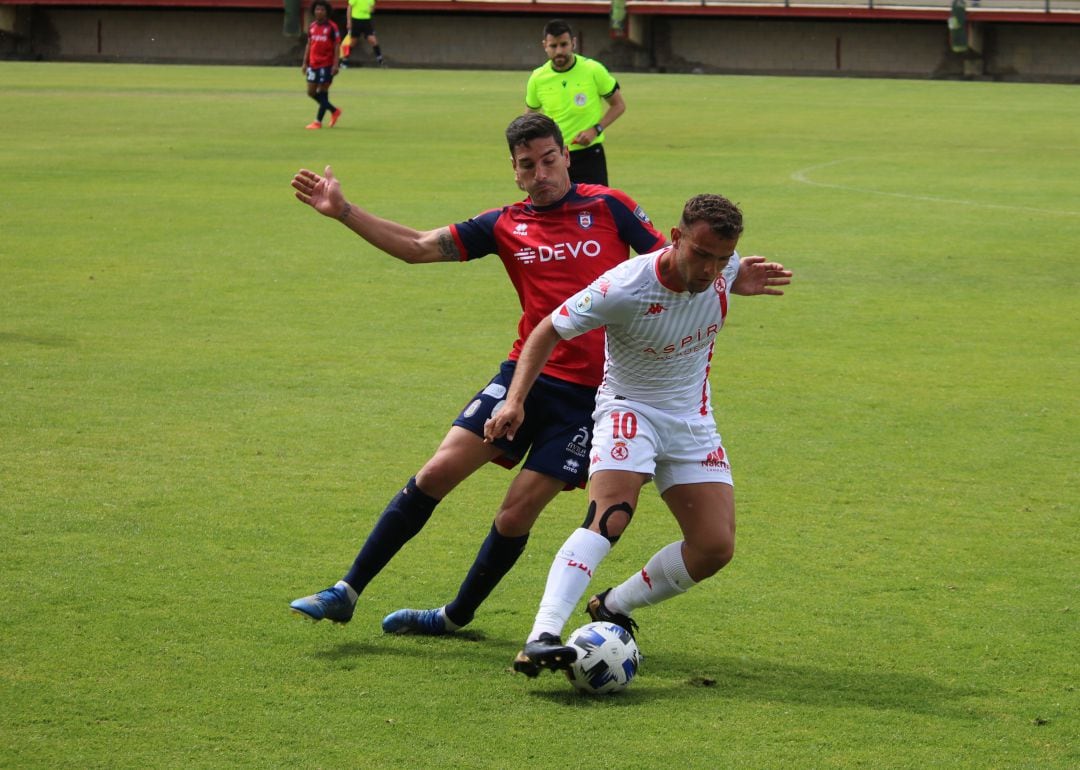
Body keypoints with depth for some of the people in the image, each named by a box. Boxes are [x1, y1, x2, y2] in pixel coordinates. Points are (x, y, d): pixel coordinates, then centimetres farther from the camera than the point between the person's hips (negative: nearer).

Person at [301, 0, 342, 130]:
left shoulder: (332, 27, -8)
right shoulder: (312, 27, 9)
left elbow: (336, 47, -9)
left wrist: (335, 65, -16)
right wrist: (305, 63, 12)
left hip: (326, 65, -6)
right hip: (313, 64, 7)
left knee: (322, 92, -4)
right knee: (311, 92, 7)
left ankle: (318, 122, 3)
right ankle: (334, 111, 24)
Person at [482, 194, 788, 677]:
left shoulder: (724, 270, -13)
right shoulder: (624, 289, -27)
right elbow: (549, 331, -17)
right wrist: (515, 399, -25)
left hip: (692, 420, 5)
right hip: (628, 407, -5)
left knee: (716, 547, -7)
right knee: (609, 517, -31)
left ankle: (612, 608, 13)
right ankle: (542, 637, -41)